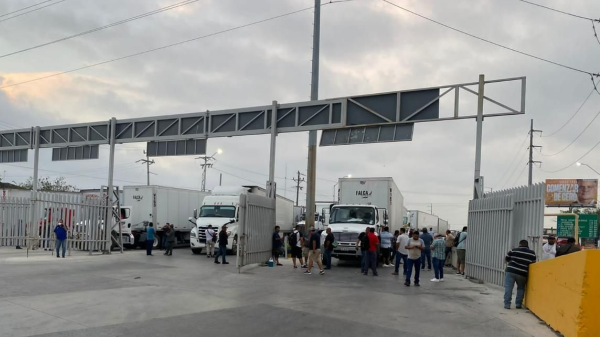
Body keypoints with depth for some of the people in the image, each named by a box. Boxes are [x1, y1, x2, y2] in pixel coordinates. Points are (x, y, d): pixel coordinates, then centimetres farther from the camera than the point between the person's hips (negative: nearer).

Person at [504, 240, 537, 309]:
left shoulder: (514, 250, 5)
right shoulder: (532, 253, 8)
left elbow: (506, 259, 14)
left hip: (510, 271, -1)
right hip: (522, 274, 2)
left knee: (508, 287, -1)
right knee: (521, 288, 18)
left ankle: (507, 304, -6)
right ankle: (518, 304, 15)